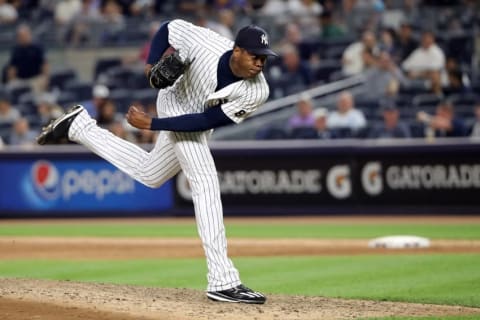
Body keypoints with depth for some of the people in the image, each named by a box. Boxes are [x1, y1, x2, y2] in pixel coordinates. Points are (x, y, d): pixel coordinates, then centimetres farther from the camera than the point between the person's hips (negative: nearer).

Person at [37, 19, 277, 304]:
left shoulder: (257, 92, -32)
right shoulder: (208, 44, -35)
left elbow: (207, 121, -28)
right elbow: (168, 28, -13)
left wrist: (152, 124, -29)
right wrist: (152, 64, -26)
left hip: (199, 122, 4)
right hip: (177, 102, -4)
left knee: (148, 175, 23)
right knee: (206, 182, -18)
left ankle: (80, 126, 40)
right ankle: (222, 280, -19)